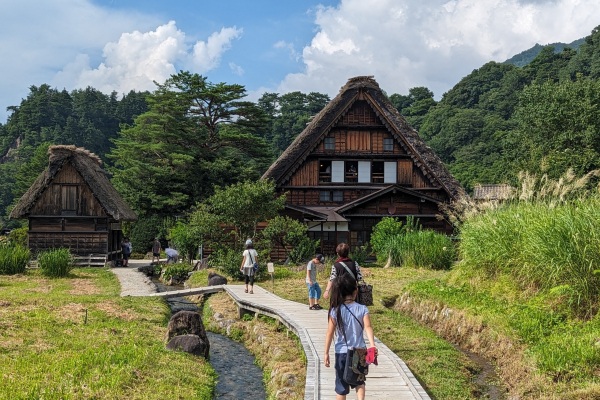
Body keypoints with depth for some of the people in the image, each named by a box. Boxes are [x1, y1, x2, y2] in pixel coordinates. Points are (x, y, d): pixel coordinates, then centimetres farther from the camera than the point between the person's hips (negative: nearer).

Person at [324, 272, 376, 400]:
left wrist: (326, 353, -5)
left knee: (342, 385, 12)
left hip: (342, 353, -1)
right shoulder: (363, 309, -7)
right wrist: (372, 345, -29)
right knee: (359, 381, 21)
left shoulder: (335, 311, -10)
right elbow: (368, 327, -20)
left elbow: (329, 333, -11)